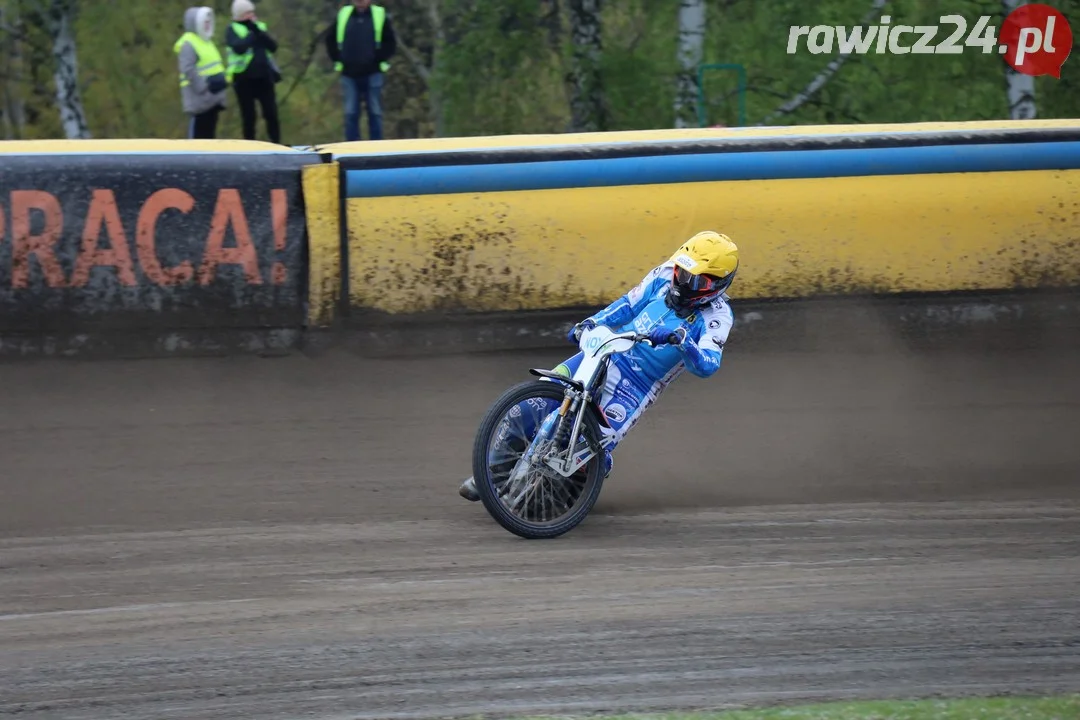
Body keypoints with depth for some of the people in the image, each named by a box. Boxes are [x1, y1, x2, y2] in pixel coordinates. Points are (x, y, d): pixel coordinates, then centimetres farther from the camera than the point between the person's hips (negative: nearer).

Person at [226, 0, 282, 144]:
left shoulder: (260, 26, 13)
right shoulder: (233, 29, -1)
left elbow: (273, 47, 0)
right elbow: (239, 48, -20)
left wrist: (259, 32, -12)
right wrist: (252, 34, -14)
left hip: (264, 77, 4)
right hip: (244, 79, -4)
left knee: (271, 114, -1)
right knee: (248, 117, 1)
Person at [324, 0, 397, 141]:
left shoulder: (380, 15, 1)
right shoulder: (343, 15, 7)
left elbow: (391, 42, 2)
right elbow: (330, 38, 15)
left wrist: (380, 61, -7)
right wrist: (338, 59, 5)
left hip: (372, 73, -2)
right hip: (349, 74, 2)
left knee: (375, 112, 2)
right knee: (350, 113, 1)